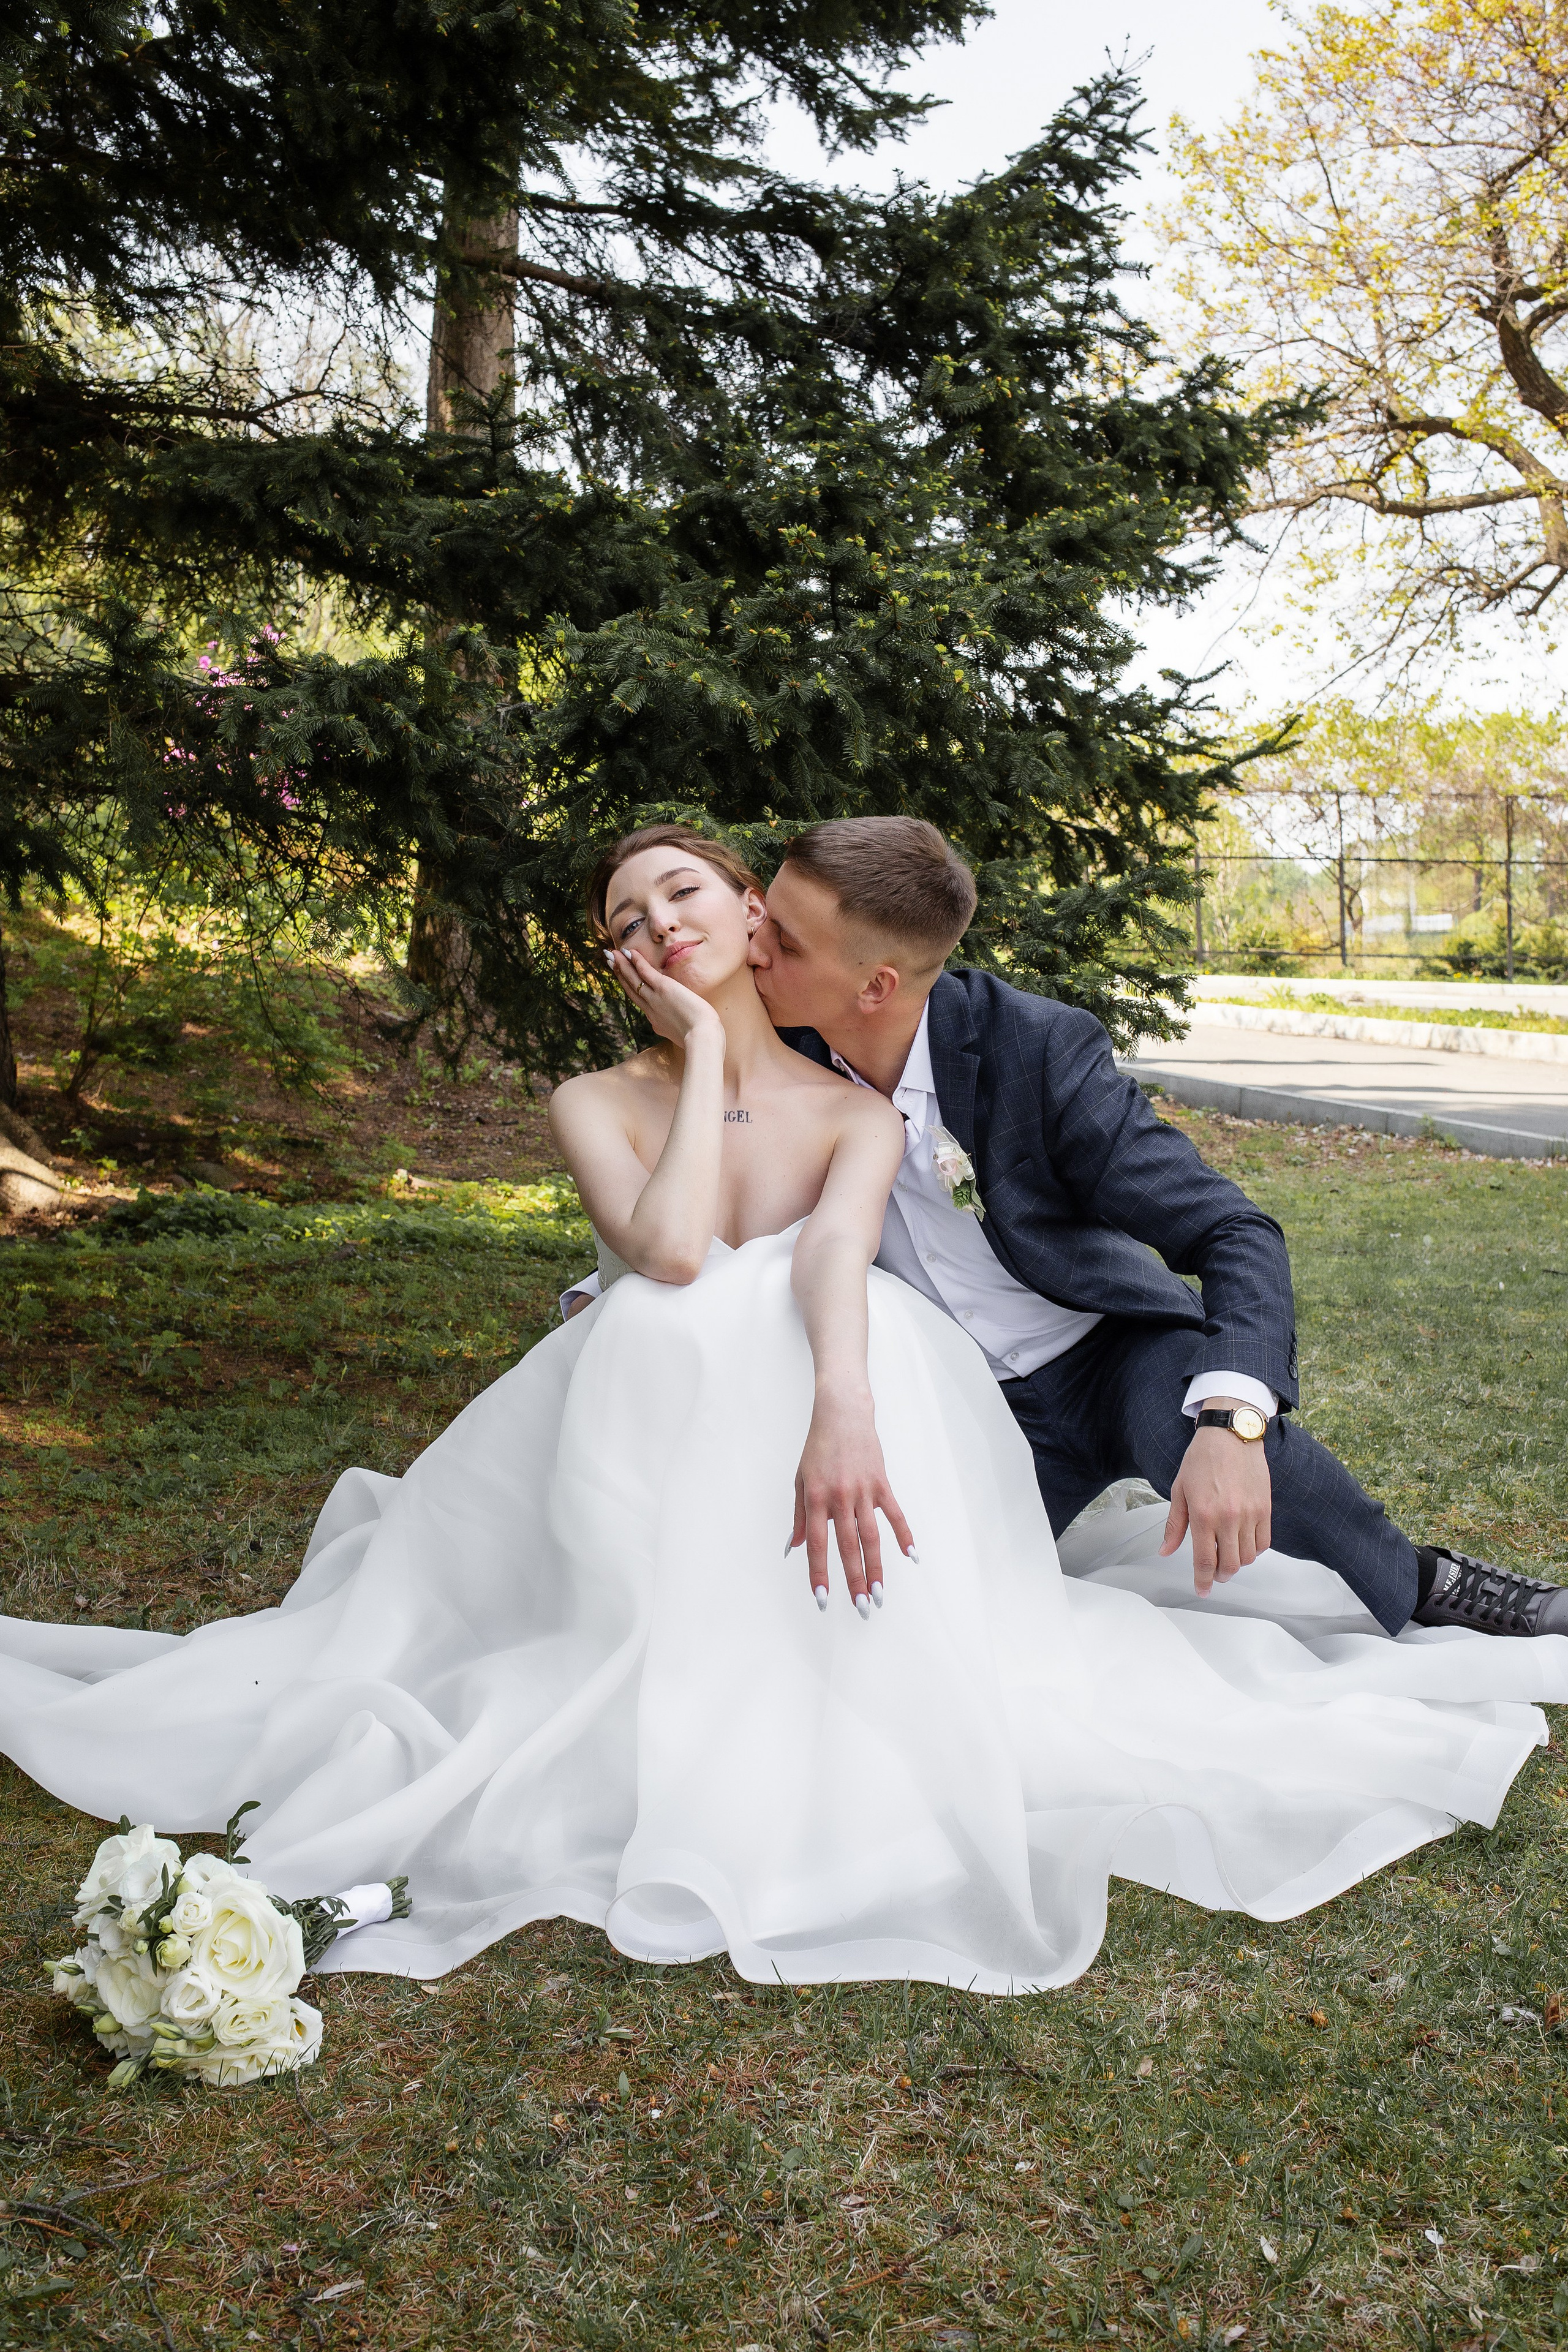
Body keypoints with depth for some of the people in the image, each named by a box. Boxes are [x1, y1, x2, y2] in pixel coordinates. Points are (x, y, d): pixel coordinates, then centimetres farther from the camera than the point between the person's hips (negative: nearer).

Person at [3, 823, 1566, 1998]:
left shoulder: (860, 1115, 0)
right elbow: (671, 1254, -21)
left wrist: (841, 1411, -45)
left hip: (812, 1426, 0)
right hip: (640, 1462, 0)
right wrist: (701, 1049, -12)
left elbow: (833, 1253, -24)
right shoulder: (596, 1106, 1)